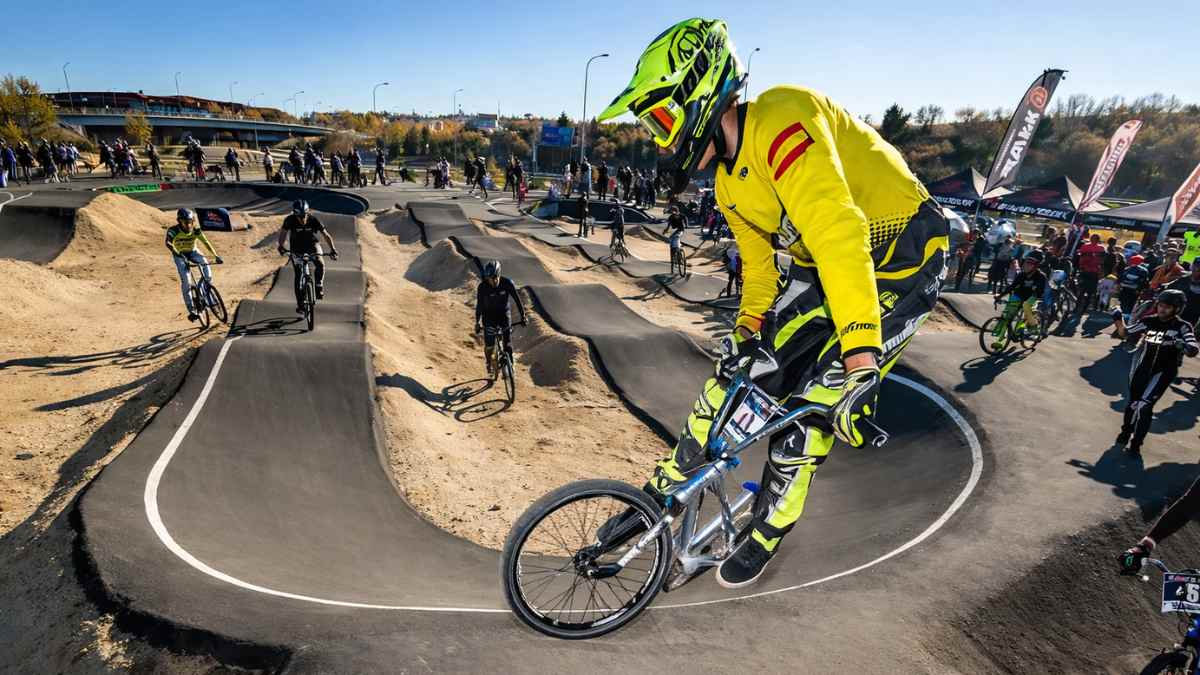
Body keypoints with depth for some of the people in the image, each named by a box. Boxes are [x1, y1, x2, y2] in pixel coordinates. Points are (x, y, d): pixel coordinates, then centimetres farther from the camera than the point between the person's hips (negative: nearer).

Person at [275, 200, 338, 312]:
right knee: (298, 274, -7)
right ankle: (300, 304, 1)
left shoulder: (314, 220, -24)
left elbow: (326, 235, -21)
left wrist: (332, 249, -35)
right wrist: (280, 246, -25)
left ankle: (319, 286, 0)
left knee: (320, 265, -28)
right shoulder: (290, 220, -24)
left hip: (312, 244, 0)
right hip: (297, 247, 0)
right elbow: (283, 232, -9)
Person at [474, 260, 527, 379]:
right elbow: (479, 305, -14)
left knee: (508, 343, -11)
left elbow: (517, 299, -13)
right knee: (489, 345, -4)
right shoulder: (482, 287, -22)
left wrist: (523, 316, -15)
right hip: (489, 315, 0)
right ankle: (490, 367, 20)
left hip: (504, 313, 1)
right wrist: (477, 322, -16)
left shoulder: (507, 283, -21)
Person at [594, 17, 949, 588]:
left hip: (898, 263, -8)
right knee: (736, 375, 1)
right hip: (822, 267, 8)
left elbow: (840, 233, -38)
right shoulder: (729, 183, 2)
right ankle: (665, 492, 17)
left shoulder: (779, 121, -27)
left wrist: (860, 367, -42)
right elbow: (757, 265, 15)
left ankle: (767, 533, 15)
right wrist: (746, 333, 12)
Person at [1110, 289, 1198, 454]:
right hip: (1141, 368, 3)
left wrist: (1183, 345, -40)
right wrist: (1118, 320, -9)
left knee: (1144, 406, -11)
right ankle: (1126, 431, 39)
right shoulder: (1149, 321, 0)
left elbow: (1194, 350, -20)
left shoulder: (1182, 327, -9)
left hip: (1162, 371, -3)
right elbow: (1125, 332, 7)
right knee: (1132, 402, 14)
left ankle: (1136, 443, 3)